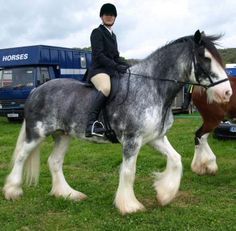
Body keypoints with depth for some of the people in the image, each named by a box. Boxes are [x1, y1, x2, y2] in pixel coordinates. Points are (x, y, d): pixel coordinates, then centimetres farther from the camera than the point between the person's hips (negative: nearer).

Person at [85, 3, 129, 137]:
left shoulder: (113, 35, 24)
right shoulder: (97, 32, -2)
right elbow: (98, 55, -14)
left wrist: (127, 66, 6)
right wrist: (116, 66, -21)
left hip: (112, 70, 10)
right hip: (98, 70, -10)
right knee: (106, 88, -39)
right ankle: (91, 124, -47)